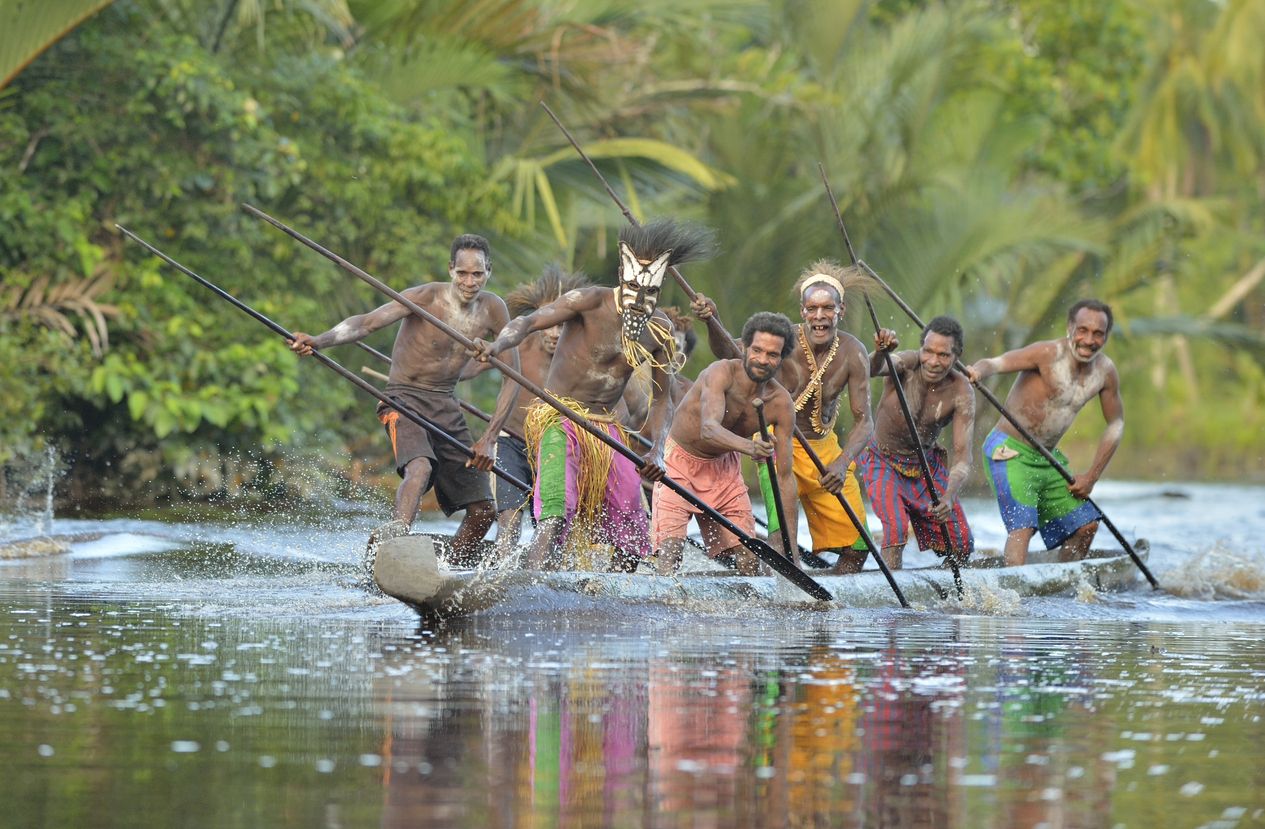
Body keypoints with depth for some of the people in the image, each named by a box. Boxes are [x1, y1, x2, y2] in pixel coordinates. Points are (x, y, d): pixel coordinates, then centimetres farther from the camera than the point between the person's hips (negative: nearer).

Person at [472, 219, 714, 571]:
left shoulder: (661, 330, 4)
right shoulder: (592, 302, -13)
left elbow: (661, 399, 11)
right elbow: (528, 322, -23)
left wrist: (657, 451, -6)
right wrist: (497, 346, -44)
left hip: (607, 428, 6)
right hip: (558, 420, -6)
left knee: (634, 543, 6)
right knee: (556, 518, -28)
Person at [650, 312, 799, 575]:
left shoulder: (781, 404, -14)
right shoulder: (722, 373, -28)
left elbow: (784, 476, -11)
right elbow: (709, 429, -45)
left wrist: (791, 544, -16)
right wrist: (749, 447, -66)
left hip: (724, 467, 5)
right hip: (680, 463, -5)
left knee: (750, 557, 1)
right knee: (670, 552, -20)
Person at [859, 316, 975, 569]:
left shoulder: (962, 393, -19)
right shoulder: (906, 365, -25)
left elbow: (963, 457, -23)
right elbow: (873, 369, -49)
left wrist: (949, 497, -41)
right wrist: (880, 354, -74)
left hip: (926, 465, 3)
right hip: (883, 463, -3)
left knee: (962, 546, 4)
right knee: (896, 528, -27)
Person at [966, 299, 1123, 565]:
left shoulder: (1106, 371, 0)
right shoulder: (1048, 354, -19)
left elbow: (1115, 424, 12)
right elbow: (996, 363, -31)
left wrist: (1091, 476, 5)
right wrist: (979, 371, -56)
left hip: (1049, 458, 7)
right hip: (1010, 453, -7)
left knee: (1085, 525, 10)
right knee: (1023, 526, -22)